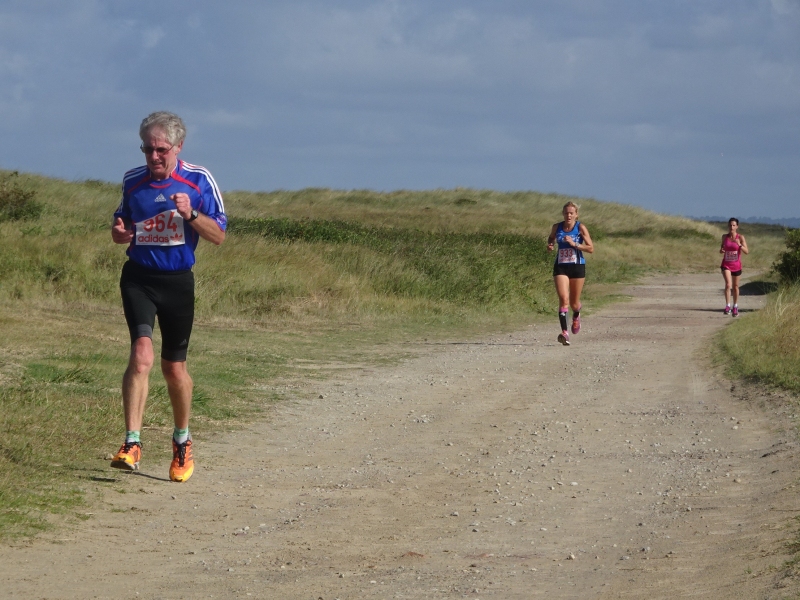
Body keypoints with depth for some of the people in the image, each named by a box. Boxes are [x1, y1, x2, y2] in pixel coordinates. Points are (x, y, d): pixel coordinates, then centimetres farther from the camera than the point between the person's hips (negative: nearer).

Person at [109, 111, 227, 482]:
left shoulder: (198, 181, -3)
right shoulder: (132, 181, 4)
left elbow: (218, 236, -4)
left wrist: (190, 214, -21)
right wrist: (120, 232, -4)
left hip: (178, 281, 0)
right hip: (138, 277, 1)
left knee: (174, 367, 9)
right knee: (141, 352, -21)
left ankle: (182, 443, 31)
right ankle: (132, 443, -24)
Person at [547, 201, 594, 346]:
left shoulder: (581, 228, -6)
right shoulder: (557, 227, 3)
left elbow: (591, 248, -9)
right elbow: (551, 238, 25)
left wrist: (574, 244, -21)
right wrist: (550, 245, 2)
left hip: (577, 267, -1)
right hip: (561, 267, 1)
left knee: (574, 302, 11)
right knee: (563, 298, -18)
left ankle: (576, 317, 48)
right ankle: (564, 332, -25)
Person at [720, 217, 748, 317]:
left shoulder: (740, 237, -8)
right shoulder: (725, 237, -1)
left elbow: (747, 251, -12)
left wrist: (739, 245, -28)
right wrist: (721, 250, -10)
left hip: (736, 265, 0)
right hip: (726, 265, 0)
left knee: (735, 286, 13)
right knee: (728, 284, -18)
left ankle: (735, 307, 28)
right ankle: (727, 306, -16)